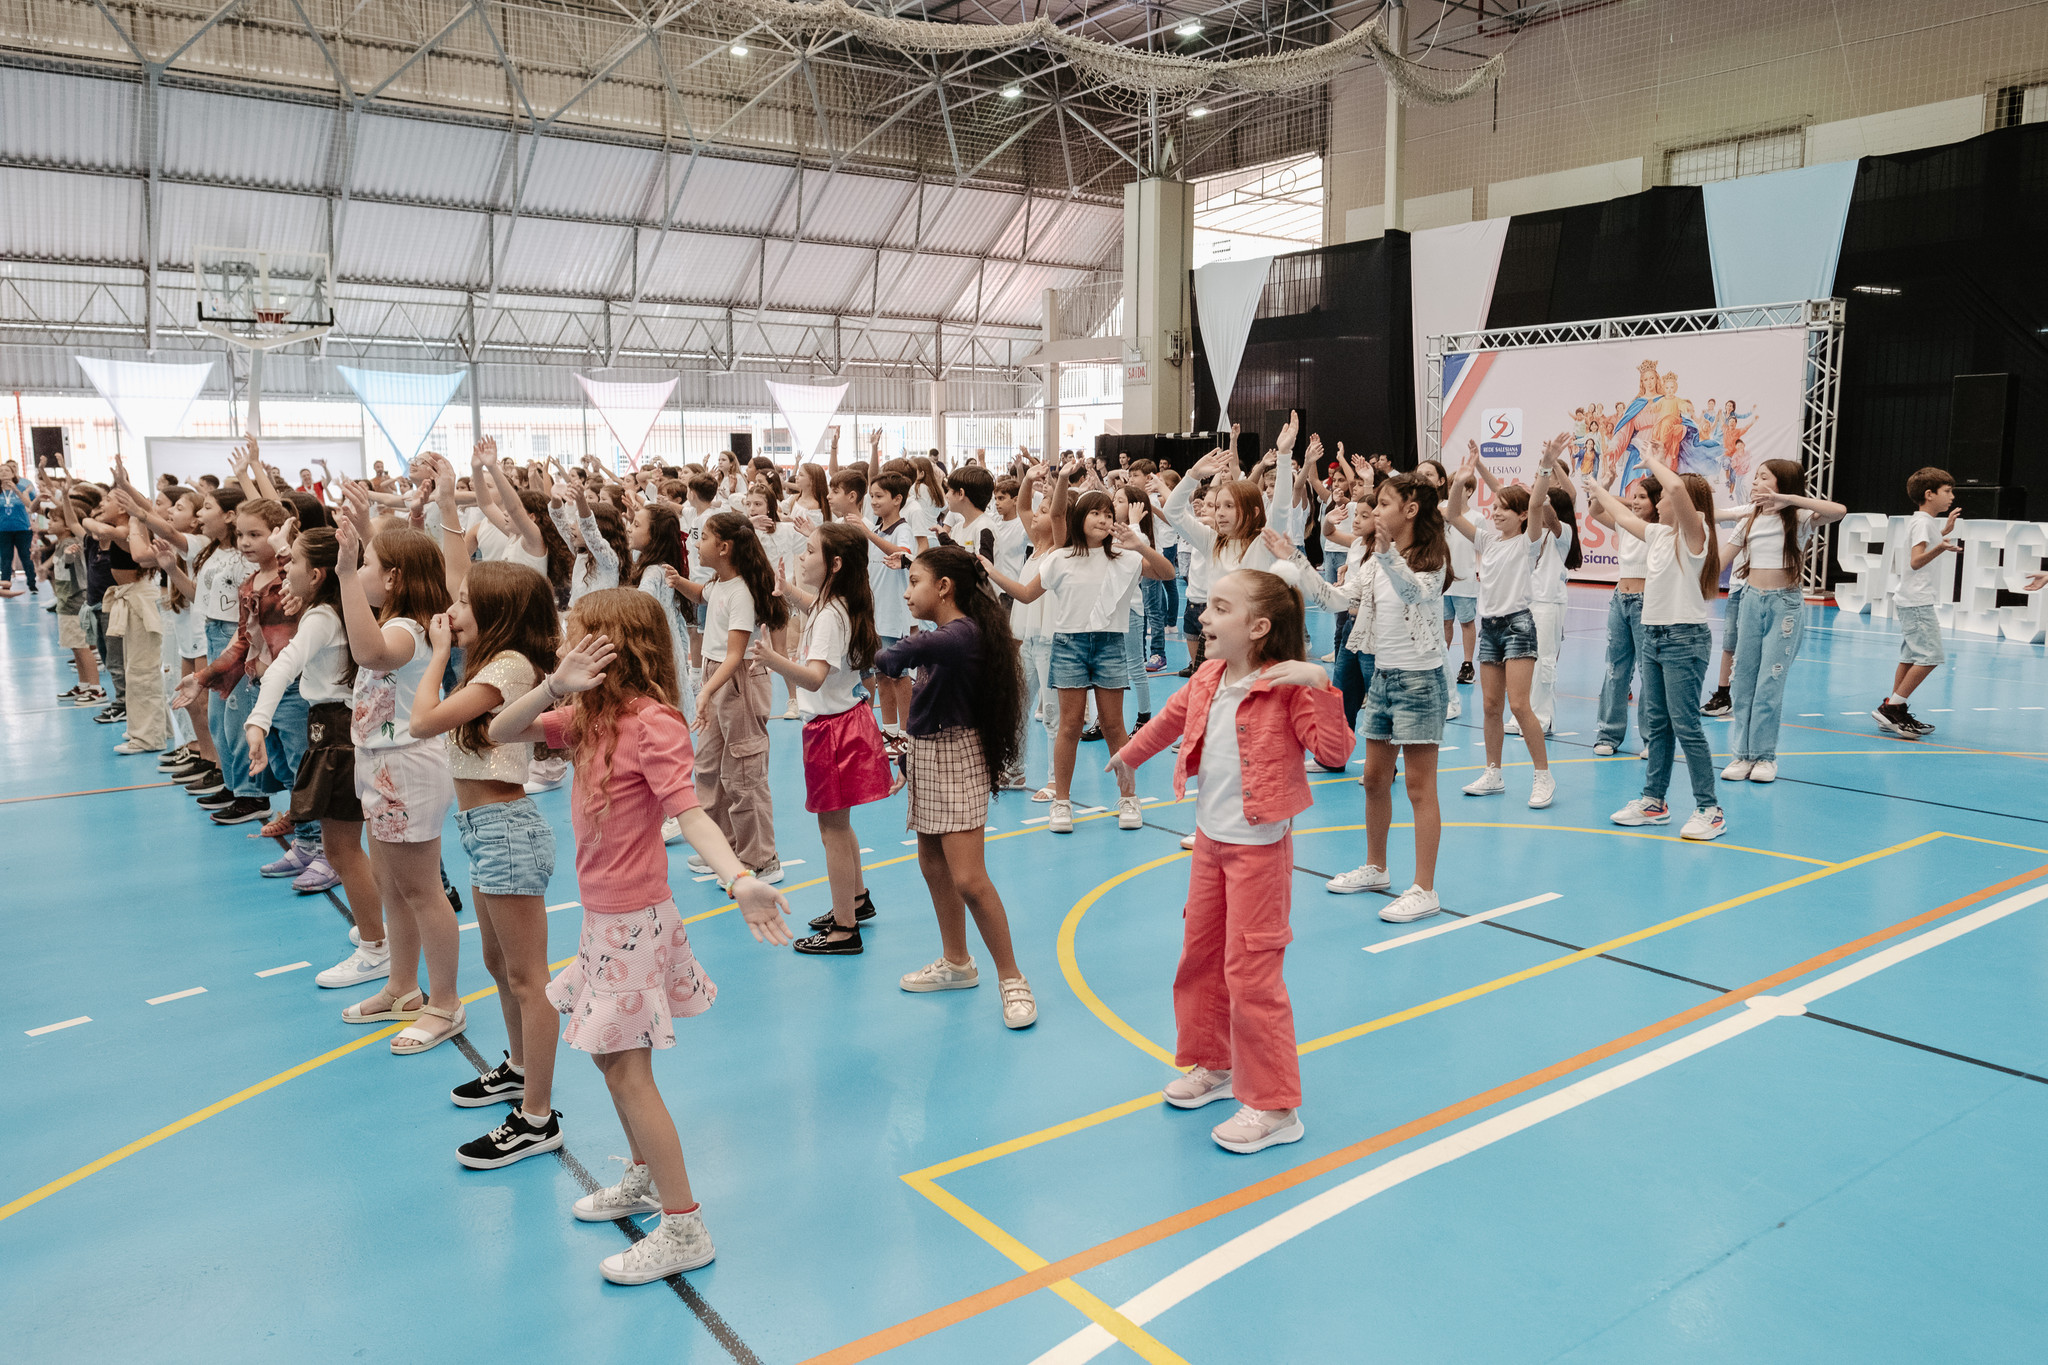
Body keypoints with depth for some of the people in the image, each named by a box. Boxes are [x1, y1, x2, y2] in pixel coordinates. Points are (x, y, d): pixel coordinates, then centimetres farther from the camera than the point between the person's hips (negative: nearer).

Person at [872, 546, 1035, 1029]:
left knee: (968, 880, -12)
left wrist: (891, 657, -15)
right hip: (926, 754, 10)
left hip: (956, 759, -10)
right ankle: (956, 963, 34)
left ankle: (1011, 979, 1)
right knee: (933, 866, 19)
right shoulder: (943, 635, 8)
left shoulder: (963, 634, -21)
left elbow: (919, 648, -36)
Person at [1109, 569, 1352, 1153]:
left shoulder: (1288, 688, -19)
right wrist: (1129, 754, 36)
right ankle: (1214, 1065, 40)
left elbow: (1334, 753, -28)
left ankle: (1274, 1107, 8)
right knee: (1199, 956, 19)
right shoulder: (1207, 678, 3)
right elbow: (1173, 716, 23)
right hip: (1210, 840, 8)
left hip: (1259, 847, -8)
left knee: (1251, 971, -4)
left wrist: (1319, 685, -36)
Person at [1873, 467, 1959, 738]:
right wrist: (1940, 548, -40)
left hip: (1913, 601, 10)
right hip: (1917, 601, -10)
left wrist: (1946, 531, 36)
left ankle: (1894, 712, 11)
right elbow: (1916, 560, -25)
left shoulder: (1926, 522, 17)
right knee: (1931, 656, -13)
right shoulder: (1923, 522, -13)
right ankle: (1891, 708, -13)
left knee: (1912, 655, 10)